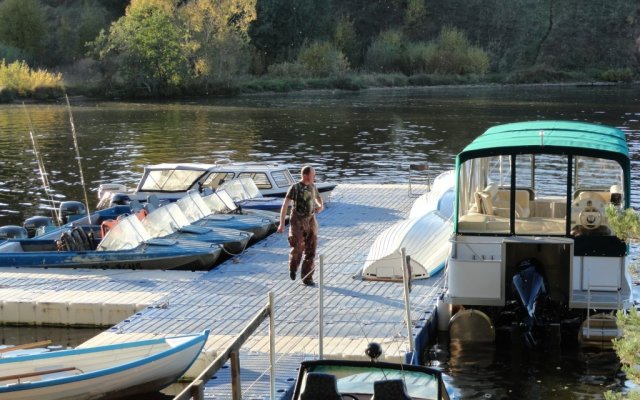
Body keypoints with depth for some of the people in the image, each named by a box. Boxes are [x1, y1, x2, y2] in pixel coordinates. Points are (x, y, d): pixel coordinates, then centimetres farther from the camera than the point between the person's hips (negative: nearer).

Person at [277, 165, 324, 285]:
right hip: (298, 222, -5)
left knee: (311, 250, -1)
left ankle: (307, 277, 6)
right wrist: (282, 224, -16)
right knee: (298, 248, -7)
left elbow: (318, 198, 27)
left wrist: (321, 206, 2)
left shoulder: (312, 187, 7)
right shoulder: (294, 188, -11)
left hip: (310, 221, 5)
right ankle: (293, 267, 25)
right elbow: (285, 205, -12)